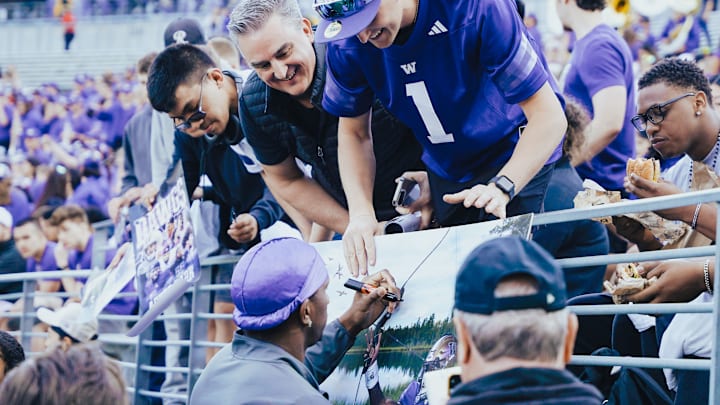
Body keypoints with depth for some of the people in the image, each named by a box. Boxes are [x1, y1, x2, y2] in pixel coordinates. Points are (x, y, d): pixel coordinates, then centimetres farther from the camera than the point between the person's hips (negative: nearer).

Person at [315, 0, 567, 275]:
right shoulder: (347, 44, -20)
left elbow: (548, 115, -32)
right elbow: (354, 133, -4)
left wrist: (502, 187, -45)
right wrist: (361, 213, -22)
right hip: (446, 168, 5)